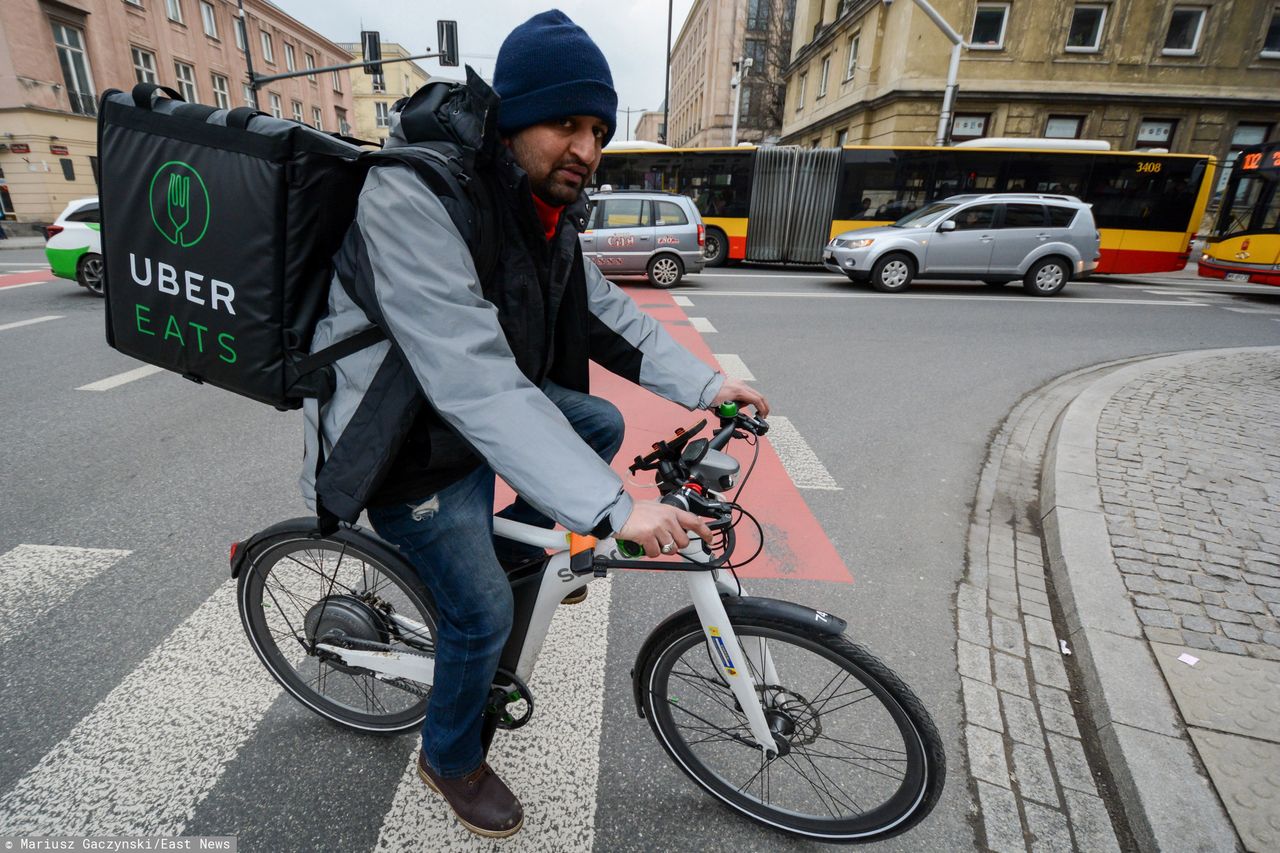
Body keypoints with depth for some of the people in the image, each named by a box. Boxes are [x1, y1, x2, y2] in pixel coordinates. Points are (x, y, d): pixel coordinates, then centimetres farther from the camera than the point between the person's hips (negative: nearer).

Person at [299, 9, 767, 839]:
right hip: (410, 438, -7)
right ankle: (451, 760, 29)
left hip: (495, 398, 8)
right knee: (484, 609, -2)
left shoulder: (546, 210, -2)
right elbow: (475, 382, -38)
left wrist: (706, 383, -8)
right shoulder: (415, 197, -30)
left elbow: (605, 311, 2)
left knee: (602, 426, 4)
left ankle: (515, 545, 23)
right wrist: (615, 509, -40)